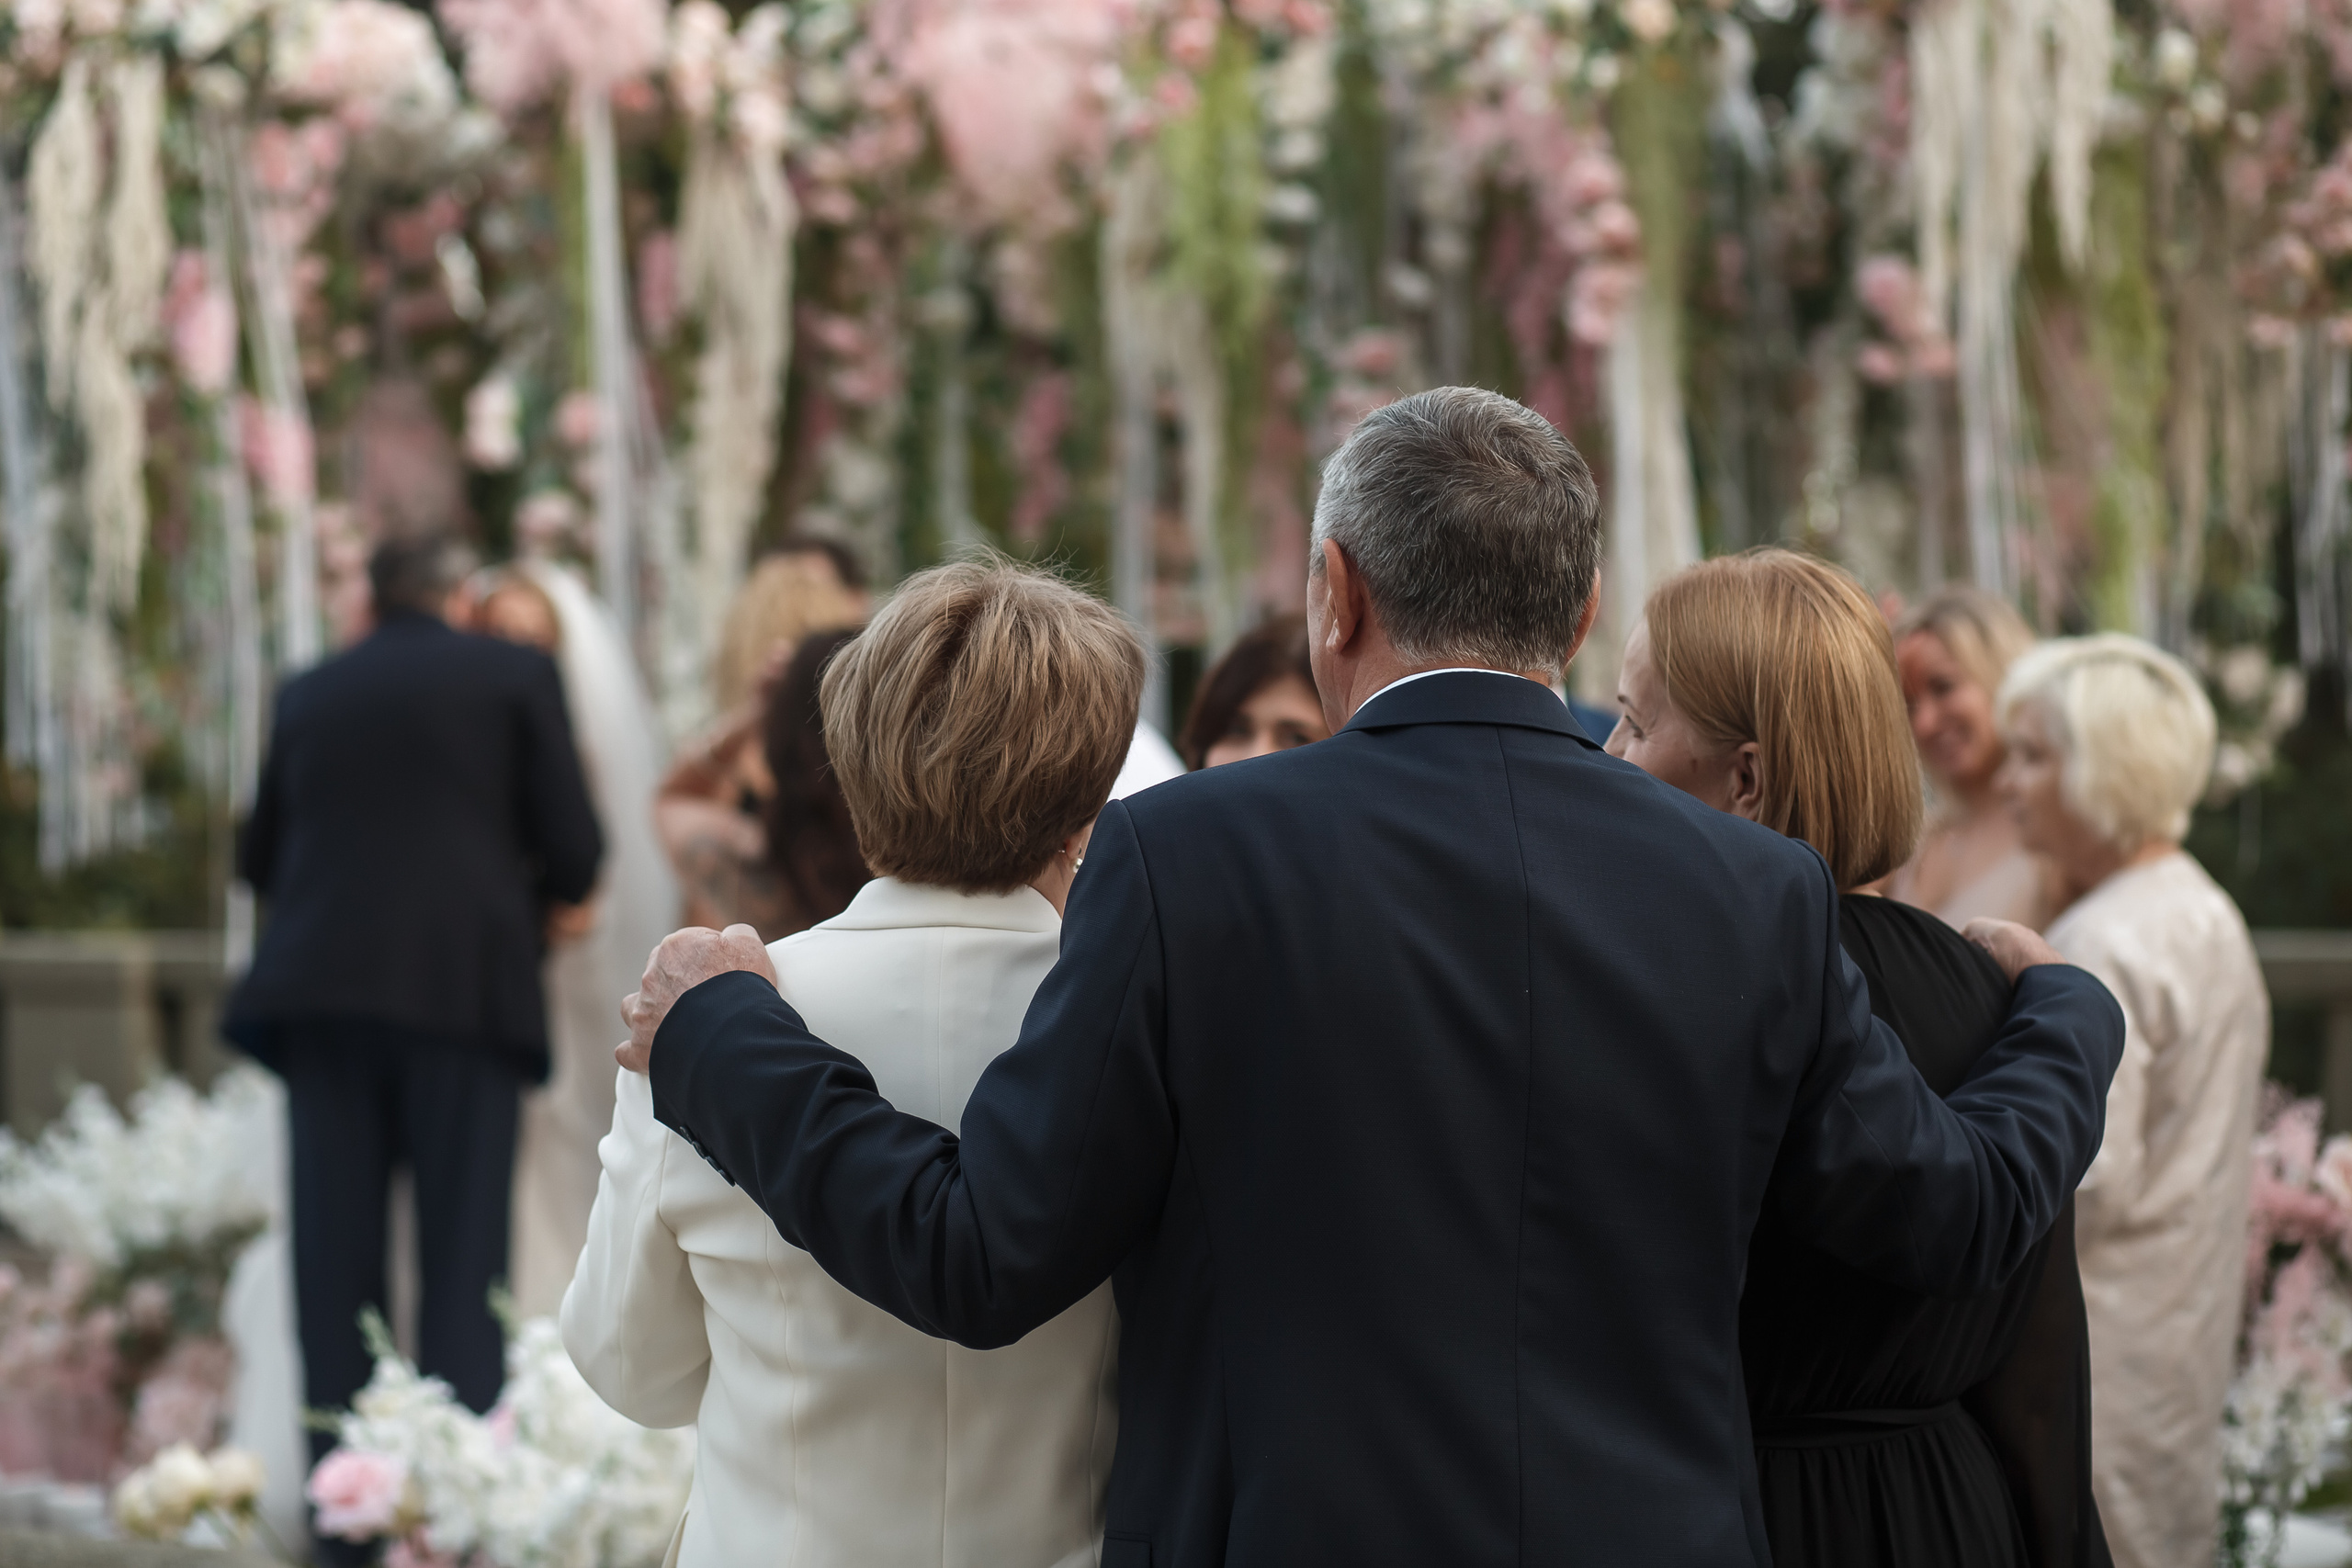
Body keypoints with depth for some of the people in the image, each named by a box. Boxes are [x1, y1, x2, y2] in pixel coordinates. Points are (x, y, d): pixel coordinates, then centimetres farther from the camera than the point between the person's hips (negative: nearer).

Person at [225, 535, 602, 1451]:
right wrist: (530, 902, 22)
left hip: (322, 991, 3)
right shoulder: (517, 676, 5)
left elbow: (257, 858, 17)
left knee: (335, 1254, 5)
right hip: (464, 989, -3)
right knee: (462, 1253, 0)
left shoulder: (308, 694, 14)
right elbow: (575, 853, 2)